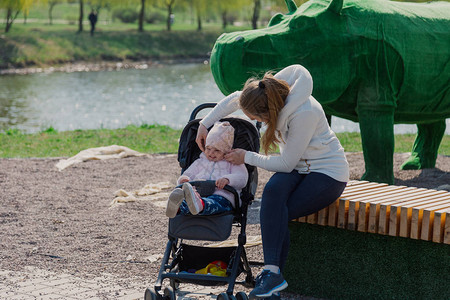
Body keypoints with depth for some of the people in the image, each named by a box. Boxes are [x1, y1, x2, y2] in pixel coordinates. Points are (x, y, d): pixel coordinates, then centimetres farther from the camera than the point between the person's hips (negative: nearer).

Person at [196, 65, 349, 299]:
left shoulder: (304, 113, -31)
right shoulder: (271, 93, -10)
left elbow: (286, 164, -23)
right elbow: (233, 100, 11)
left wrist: (247, 157, -13)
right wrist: (204, 124, 8)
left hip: (328, 173, -6)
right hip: (297, 168, 6)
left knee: (276, 213, -29)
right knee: (273, 191, -29)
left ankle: (273, 273, -23)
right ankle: (273, 272, -31)